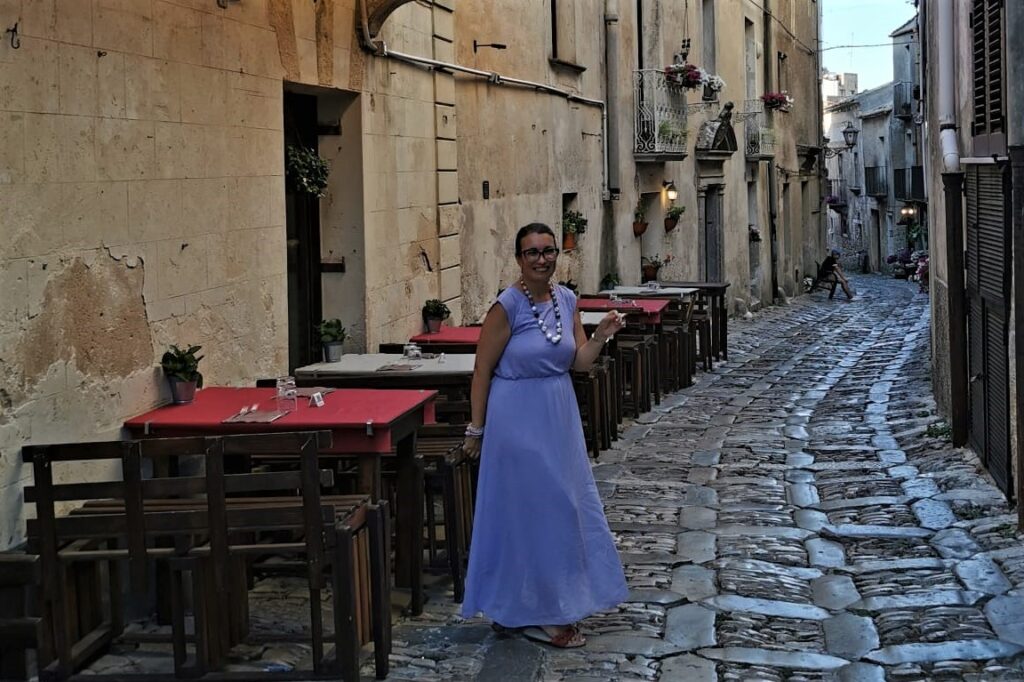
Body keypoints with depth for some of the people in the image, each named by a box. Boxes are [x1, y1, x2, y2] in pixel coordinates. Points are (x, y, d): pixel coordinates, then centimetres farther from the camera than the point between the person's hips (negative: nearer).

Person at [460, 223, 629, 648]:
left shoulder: (566, 300, 3)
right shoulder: (508, 306, -15)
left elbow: (580, 362, 6)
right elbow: (482, 370, -10)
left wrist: (601, 336, -12)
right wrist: (476, 429, -7)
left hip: (559, 417, 7)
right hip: (519, 418, -7)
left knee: (562, 508, 14)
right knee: (529, 512, 2)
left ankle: (554, 605, 30)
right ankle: (532, 614, 15)